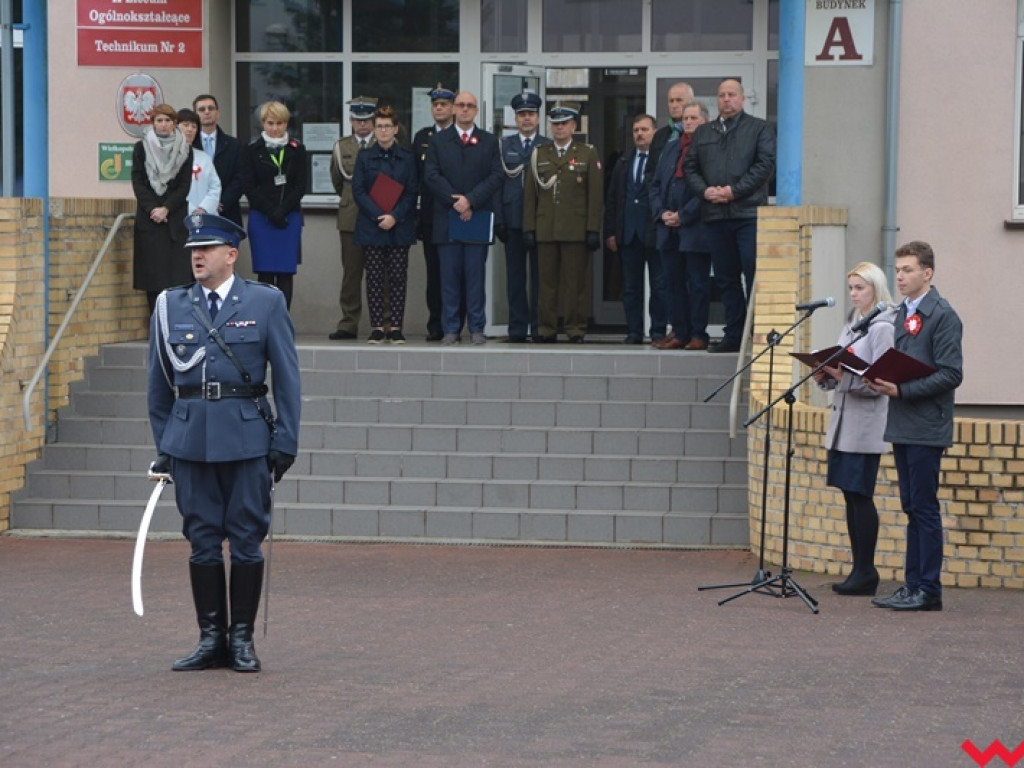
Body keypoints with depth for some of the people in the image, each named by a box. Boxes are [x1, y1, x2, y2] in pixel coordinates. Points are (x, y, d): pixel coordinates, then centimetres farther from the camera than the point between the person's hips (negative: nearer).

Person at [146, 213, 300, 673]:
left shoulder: (266, 303, 2)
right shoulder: (170, 307, 8)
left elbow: (287, 377, 2)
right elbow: (158, 384, 13)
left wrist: (286, 441, -4)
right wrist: (162, 445, 10)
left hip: (247, 438, -2)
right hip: (190, 439, 2)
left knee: (246, 540, 1)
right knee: (202, 540, 5)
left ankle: (242, 638, 10)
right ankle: (211, 639, 12)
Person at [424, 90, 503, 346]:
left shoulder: (489, 141, 9)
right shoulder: (438, 141, 9)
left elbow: (495, 176, 0)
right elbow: (432, 176, 0)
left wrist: (471, 200, -12)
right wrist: (455, 202, -11)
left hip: (478, 216, 0)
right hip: (447, 217, 0)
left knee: (476, 274, 0)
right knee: (449, 275, 1)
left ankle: (477, 328, 4)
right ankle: (450, 329, 4)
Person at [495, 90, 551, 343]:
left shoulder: (549, 147, 6)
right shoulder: (504, 145, 10)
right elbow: (497, 182, 6)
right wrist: (499, 219, -2)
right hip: (513, 219, 1)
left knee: (540, 275, 0)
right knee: (515, 276, 3)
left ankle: (539, 328, 5)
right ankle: (517, 329, 7)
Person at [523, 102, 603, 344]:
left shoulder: (588, 154, 6)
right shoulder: (539, 155, 13)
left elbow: (595, 195, 2)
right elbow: (530, 195, 12)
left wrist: (593, 230, -5)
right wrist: (529, 228, 4)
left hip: (576, 231, -2)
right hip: (545, 231, 2)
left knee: (575, 283, -1)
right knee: (547, 282, 3)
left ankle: (575, 329, 4)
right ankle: (547, 330, 8)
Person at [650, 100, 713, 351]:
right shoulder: (670, 149, 17)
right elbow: (655, 184, 18)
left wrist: (683, 215, -14)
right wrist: (661, 212, 2)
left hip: (695, 228, -7)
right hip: (669, 228, 7)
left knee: (698, 283, -2)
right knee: (673, 281, 8)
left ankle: (698, 334, 2)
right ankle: (679, 332, 14)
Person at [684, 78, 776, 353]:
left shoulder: (759, 129, 6)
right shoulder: (703, 132, 19)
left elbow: (766, 164, -5)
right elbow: (690, 167, 15)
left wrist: (735, 190, -12)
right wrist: (705, 190, -4)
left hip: (749, 213, -4)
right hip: (715, 214, 4)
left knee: (754, 275, -9)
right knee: (726, 278, 6)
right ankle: (734, 335, 11)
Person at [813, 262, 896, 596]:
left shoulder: (883, 327, -9)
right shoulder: (852, 323, 17)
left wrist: (845, 376, -25)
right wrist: (825, 375, 1)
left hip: (867, 423, -8)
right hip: (843, 418, 8)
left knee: (860, 494, -8)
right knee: (850, 495, 8)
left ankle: (865, 572, -3)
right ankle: (860, 569, 13)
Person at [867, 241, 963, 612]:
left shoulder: (942, 316, -9)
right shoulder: (903, 314, 16)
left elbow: (950, 375, -15)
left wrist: (903, 390, -20)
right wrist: (882, 381, 2)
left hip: (926, 429, -8)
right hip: (902, 428, 8)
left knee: (925, 508, -5)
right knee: (912, 509, 11)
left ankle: (929, 590, -1)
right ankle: (913, 585, 15)